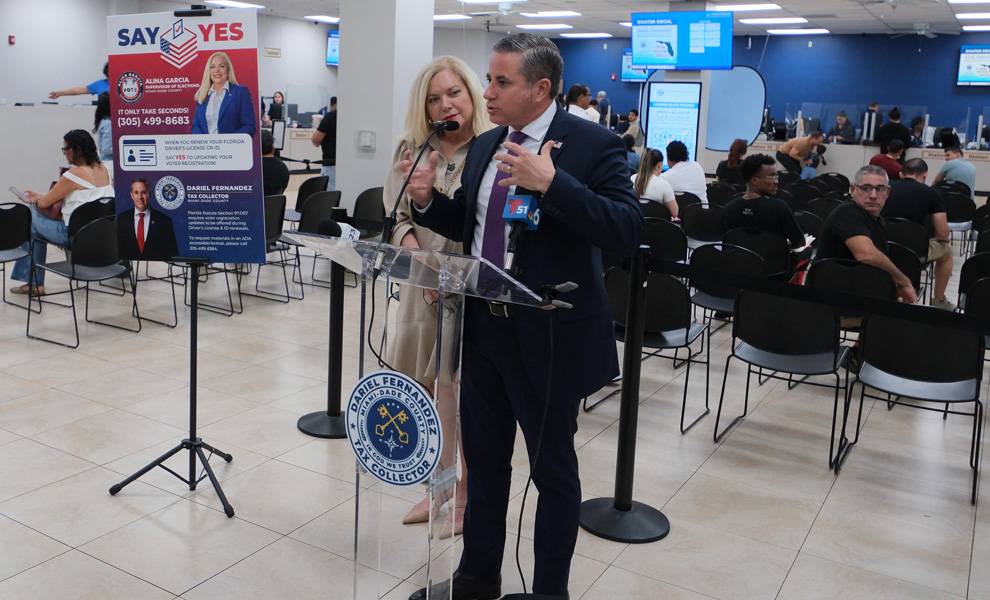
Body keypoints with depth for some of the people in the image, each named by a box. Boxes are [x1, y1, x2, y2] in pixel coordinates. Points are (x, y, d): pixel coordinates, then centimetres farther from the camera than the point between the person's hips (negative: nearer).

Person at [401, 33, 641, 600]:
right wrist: (428, 198, -3)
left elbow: (628, 233, -23)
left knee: (553, 470, 10)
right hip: (483, 327, 7)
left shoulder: (594, 144, -13)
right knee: (483, 458, 19)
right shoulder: (484, 147, 8)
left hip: (548, 335, -6)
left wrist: (551, 183, -32)